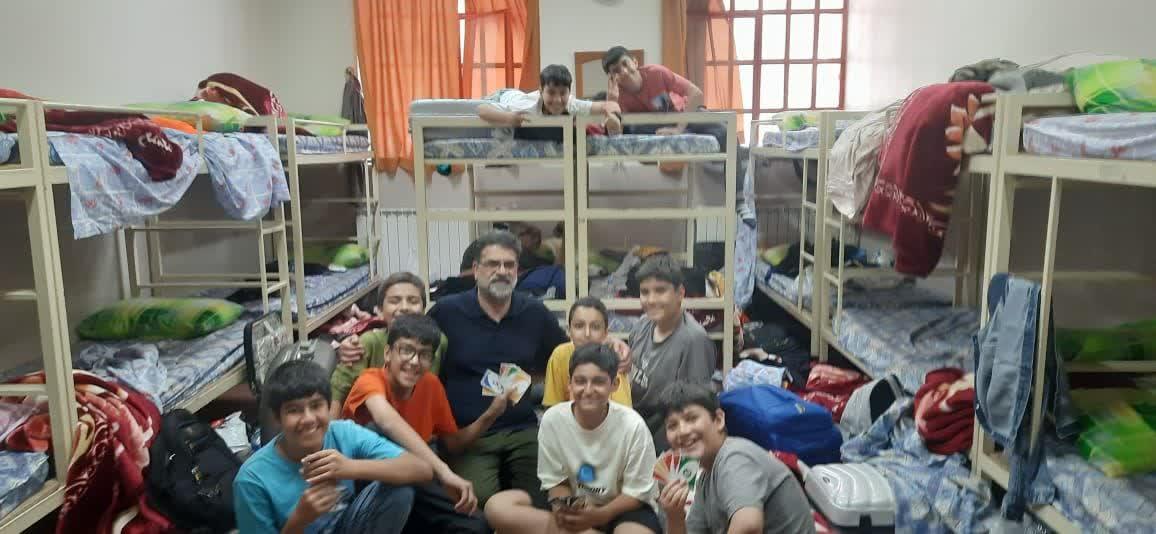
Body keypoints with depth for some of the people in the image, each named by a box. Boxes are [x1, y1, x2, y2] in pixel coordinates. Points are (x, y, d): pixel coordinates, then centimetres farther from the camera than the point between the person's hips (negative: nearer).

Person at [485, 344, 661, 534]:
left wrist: (599, 516, -26)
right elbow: (556, 481, -2)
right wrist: (563, 509, -23)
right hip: (572, 503, 4)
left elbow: (637, 492, -12)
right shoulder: (552, 419, -13)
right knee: (497, 507, -17)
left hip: (620, 508, -3)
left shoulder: (633, 426, -20)